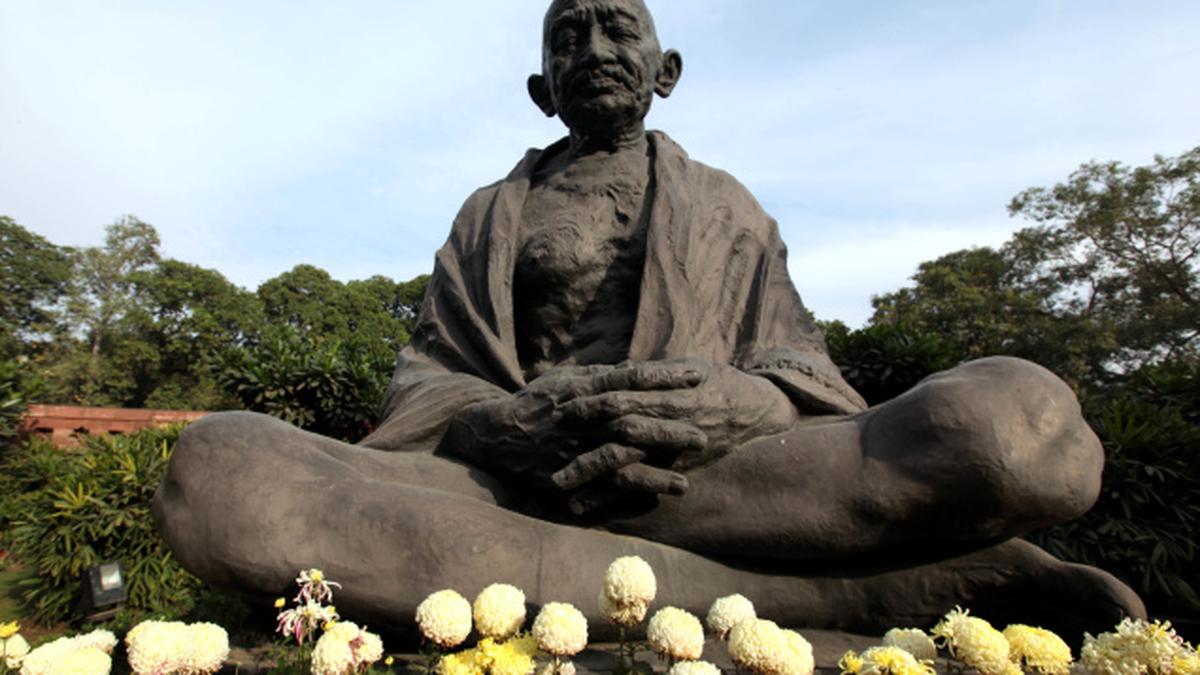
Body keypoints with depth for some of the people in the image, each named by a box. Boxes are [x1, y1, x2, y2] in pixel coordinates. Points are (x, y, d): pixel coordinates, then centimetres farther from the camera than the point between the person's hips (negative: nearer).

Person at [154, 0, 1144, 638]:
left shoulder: (724, 204, 21)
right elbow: (425, 380, 11)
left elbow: (799, 363, 13)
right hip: (506, 475, 4)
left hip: (716, 476, -2)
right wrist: (516, 424, -14)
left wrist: (735, 405, -13)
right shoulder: (491, 213, 21)